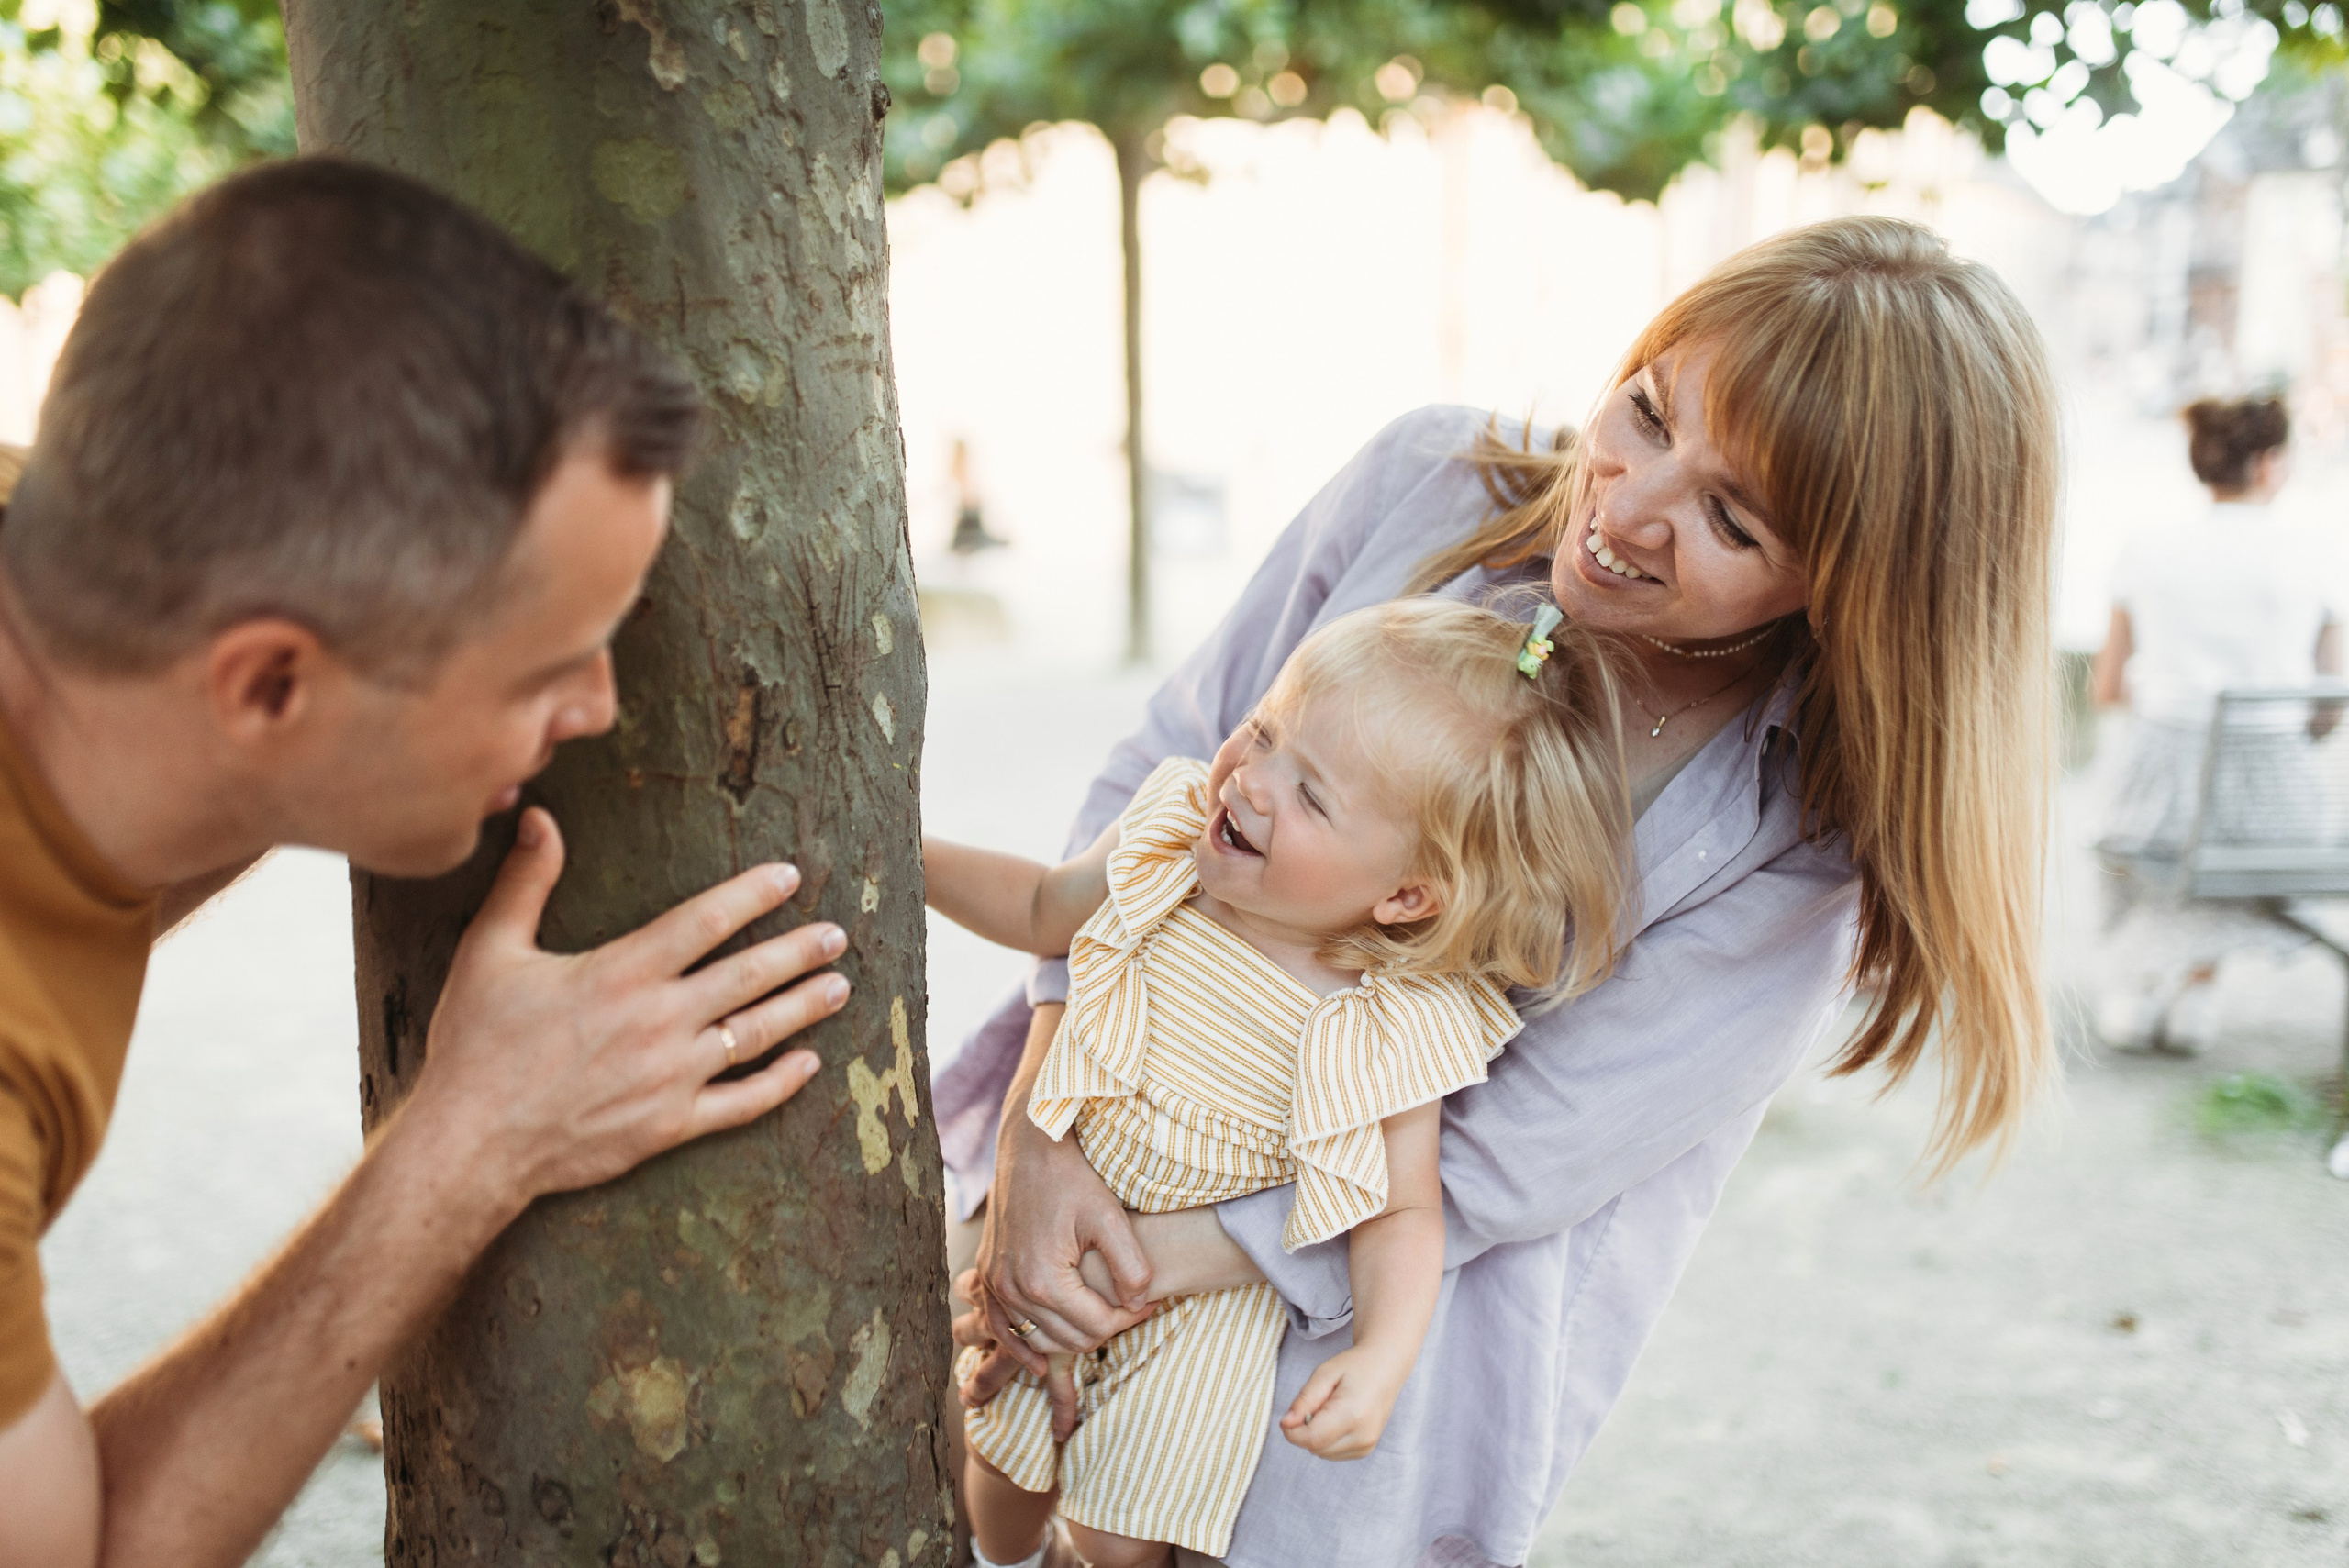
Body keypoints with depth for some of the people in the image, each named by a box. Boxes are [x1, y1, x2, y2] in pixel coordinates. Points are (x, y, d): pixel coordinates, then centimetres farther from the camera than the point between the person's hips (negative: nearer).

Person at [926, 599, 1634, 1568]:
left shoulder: (1396, 1026, -27)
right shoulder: (1169, 842, -17)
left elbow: (1401, 1213, -19)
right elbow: (1044, 909, 4)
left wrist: (1382, 1359, -35)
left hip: (1213, 1294, -3)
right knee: (1003, 1457, 19)